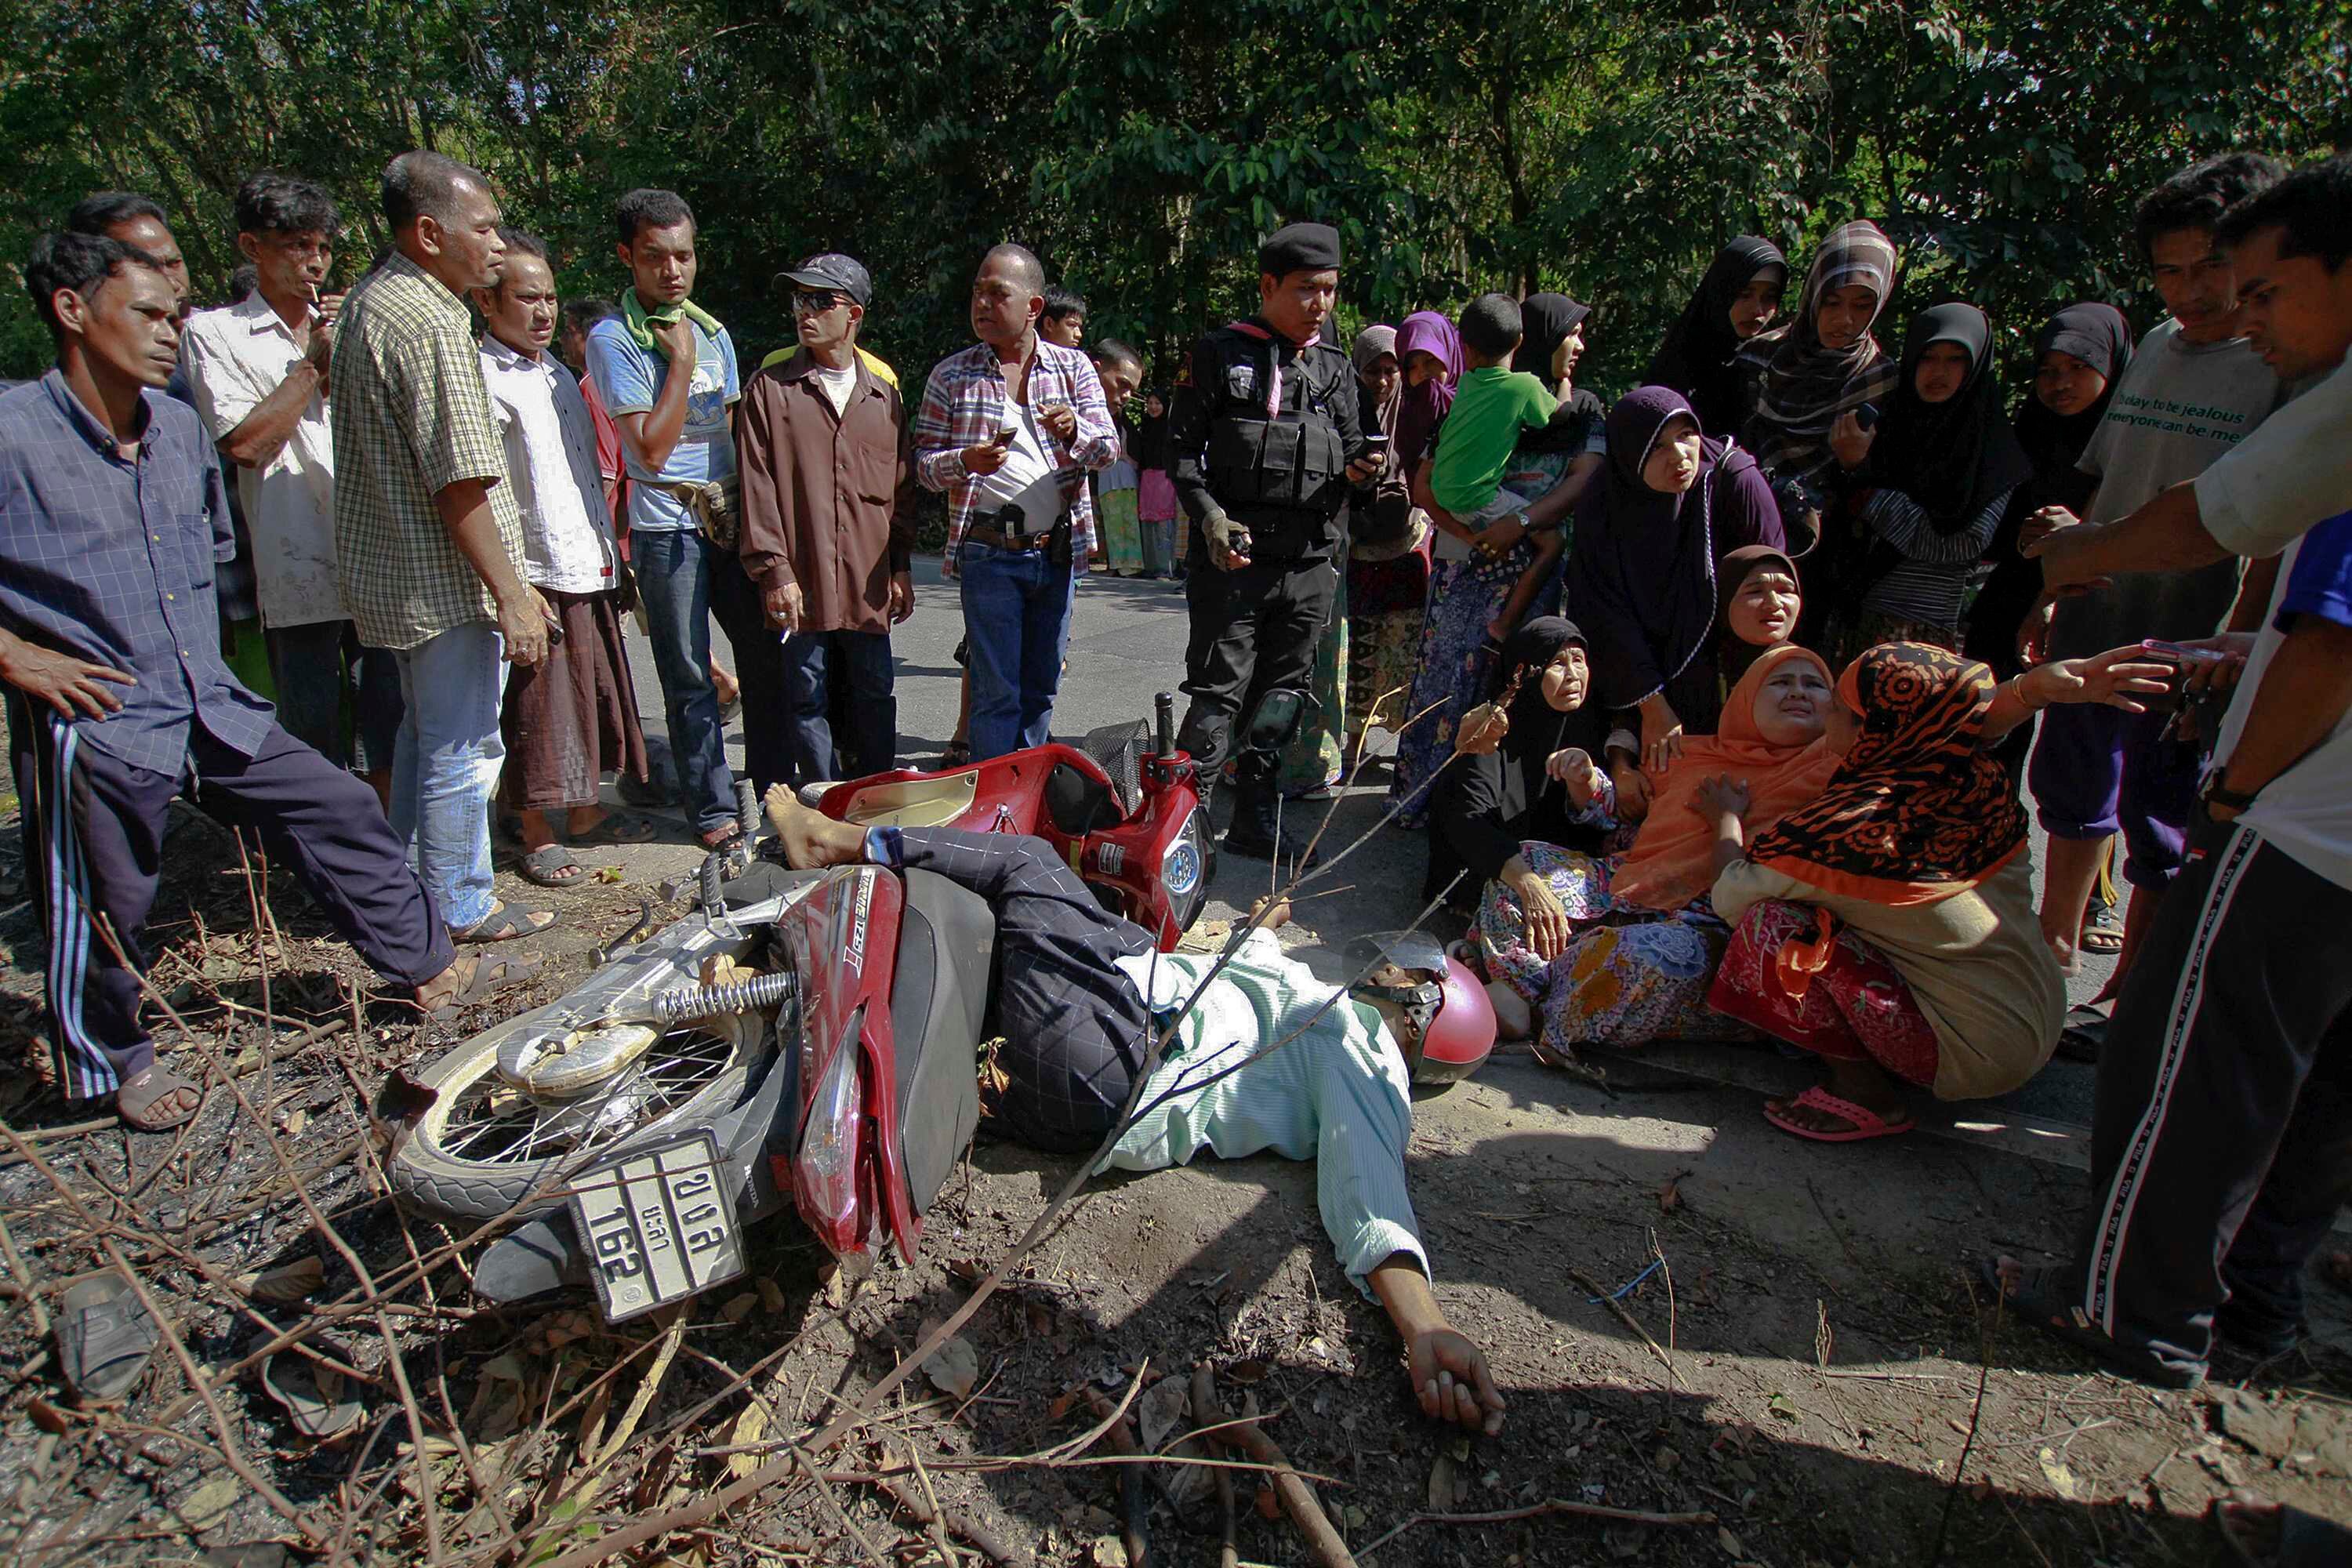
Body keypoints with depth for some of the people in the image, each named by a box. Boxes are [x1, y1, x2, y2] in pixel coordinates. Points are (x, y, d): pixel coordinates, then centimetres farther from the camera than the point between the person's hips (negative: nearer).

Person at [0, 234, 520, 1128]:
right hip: (95, 724, -6)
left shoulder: (181, 428, 8)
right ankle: (114, 1063, 31)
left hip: (211, 708, 6)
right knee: (104, 915, 8)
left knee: (341, 811, 6)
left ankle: (427, 967, 21)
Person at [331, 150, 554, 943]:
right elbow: (461, 484, -24)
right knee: (462, 747, 2)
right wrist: (511, 593, -20)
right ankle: (462, 908, 15)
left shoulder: (367, 301, 13)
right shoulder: (432, 322, -19)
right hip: (445, 578, -10)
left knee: (423, 732, 21)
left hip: (390, 568, 10)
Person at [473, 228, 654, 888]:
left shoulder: (557, 373, 16)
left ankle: (583, 814, 31)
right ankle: (537, 836, 14)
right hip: (537, 576, -8)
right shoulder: (482, 379, -10)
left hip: (590, 568, 8)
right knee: (537, 707, 1)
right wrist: (516, 586, -24)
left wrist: (610, 557, 18)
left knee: (594, 694, 16)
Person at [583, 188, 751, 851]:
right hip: (668, 528, -5)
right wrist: (680, 360, -11)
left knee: (767, 659, 7)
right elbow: (652, 447, -13)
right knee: (689, 679, 2)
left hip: (733, 517, 5)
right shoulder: (613, 339, -6)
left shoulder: (712, 332, 12)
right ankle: (712, 809, 13)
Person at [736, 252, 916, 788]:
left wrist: (902, 568, 8)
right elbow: (758, 488, -2)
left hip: (869, 583, 2)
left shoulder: (884, 394, 10)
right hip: (801, 583, -2)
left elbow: (902, 488, 13)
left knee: (875, 698, 9)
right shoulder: (770, 388, 2)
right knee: (808, 700, 4)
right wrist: (774, 571, -9)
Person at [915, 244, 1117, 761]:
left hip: (1058, 550, 3)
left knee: (1041, 689, 12)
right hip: (989, 553, -3)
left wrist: (1074, 431, -20)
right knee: (996, 693, -4)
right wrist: (965, 462, -19)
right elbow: (923, 461, 3)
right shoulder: (951, 376, 3)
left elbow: (1107, 450, 3)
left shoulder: (1073, 367, 7)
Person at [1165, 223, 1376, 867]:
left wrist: (1357, 472, -6)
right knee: (1218, 693, -7)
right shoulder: (1221, 353, 1)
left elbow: (1348, 453, 18)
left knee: (1283, 693, 10)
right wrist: (1209, 514, -16)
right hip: (1232, 555, -5)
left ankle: (1256, 820, 21)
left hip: (1309, 560, 5)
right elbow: (1182, 444, -2)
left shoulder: (1335, 368, 15)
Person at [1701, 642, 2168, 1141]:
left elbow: (1731, 896, -15)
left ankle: (1864, 1092, -4)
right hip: (2042, 1019, 9)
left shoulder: (1853, 829, -26)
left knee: (1773, 920, -15)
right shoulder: (1977, 773, -9)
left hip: (1978, 1056, -9)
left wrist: (1726, 818, 4)